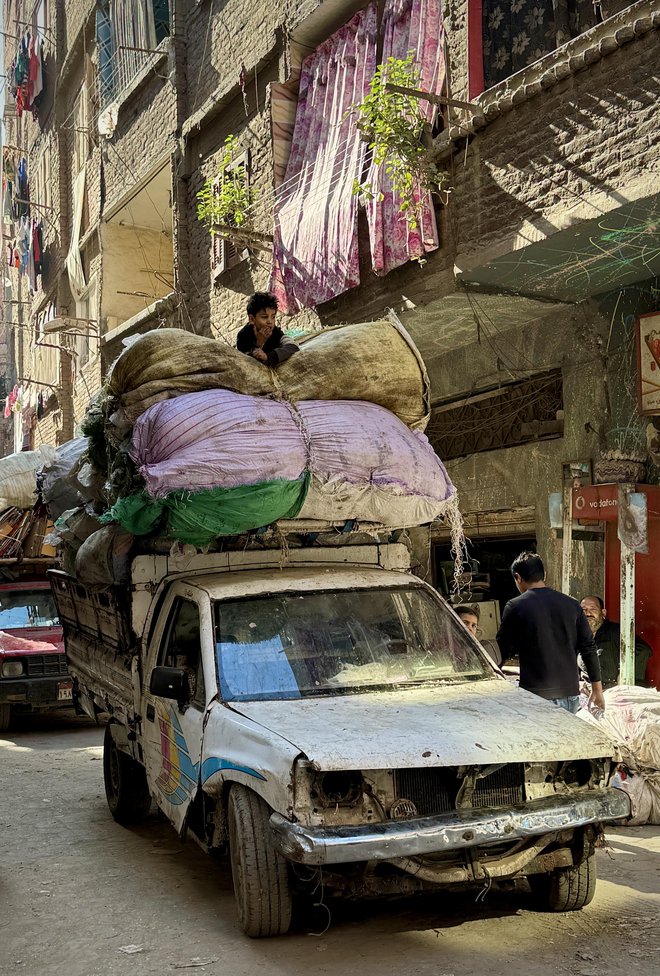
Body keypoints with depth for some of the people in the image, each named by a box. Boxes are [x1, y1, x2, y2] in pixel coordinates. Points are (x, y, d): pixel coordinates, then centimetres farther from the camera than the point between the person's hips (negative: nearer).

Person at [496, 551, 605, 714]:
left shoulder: (515, 607, -6)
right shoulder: (572, 604, 7)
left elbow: (502, 651, -2)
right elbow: (589, 648, 8)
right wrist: (597, 689, 14)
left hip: (536, 696, -4)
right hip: (571, 694, 5)